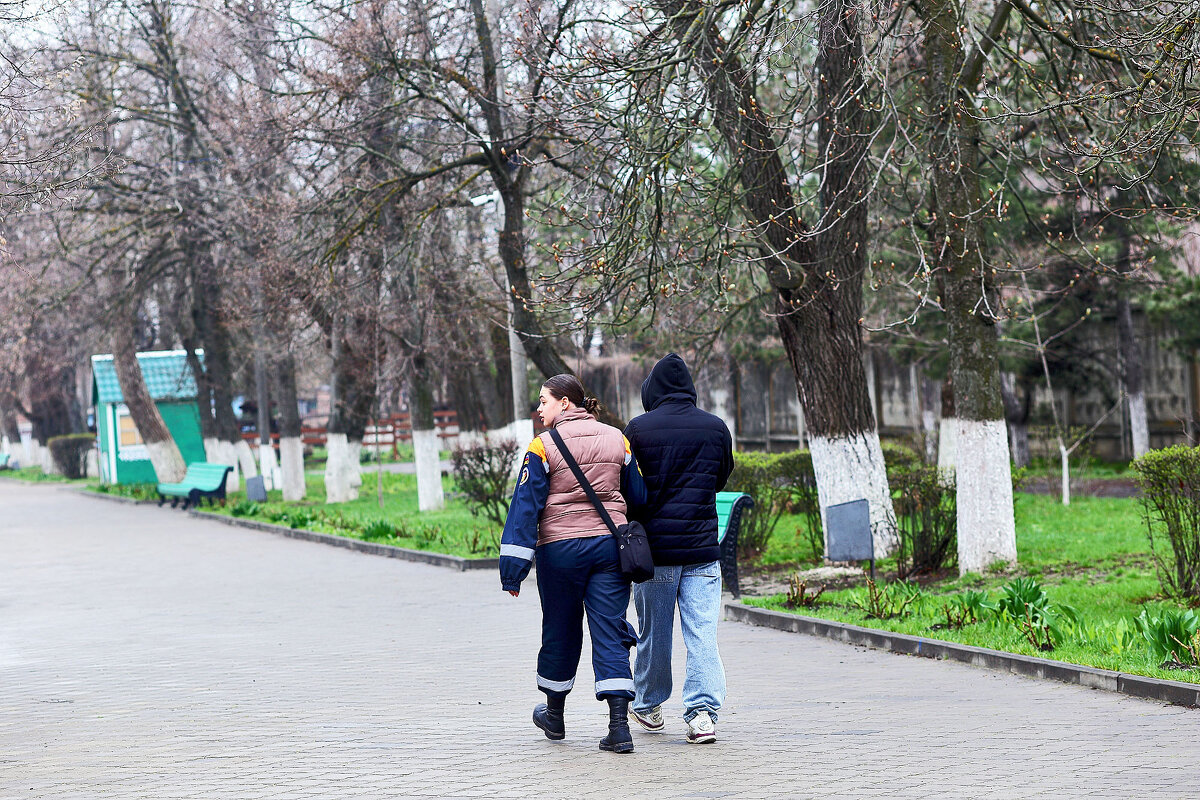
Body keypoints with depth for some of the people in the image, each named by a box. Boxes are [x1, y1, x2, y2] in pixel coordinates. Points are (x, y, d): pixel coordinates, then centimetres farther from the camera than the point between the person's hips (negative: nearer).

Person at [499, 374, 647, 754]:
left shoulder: (543, 446, -7)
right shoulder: (616, 440, 6)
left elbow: (526, 507, -9)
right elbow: (638, 495, 14)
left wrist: (513, 569, -8)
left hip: (560, 548, -2)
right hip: (610, 545, 2)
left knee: (560, 630, 14)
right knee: (611, 632, 1)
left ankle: (554, 715, 33)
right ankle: (619, 725, -12)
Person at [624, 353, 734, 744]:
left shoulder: (638, 429, -6)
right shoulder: (716, 428, 2)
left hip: (652, 548, -1)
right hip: (702, 548, 1)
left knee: (653, 632, 12)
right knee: (702, 633, 0)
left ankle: (648, 707, 27)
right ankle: (703, 711, -10)